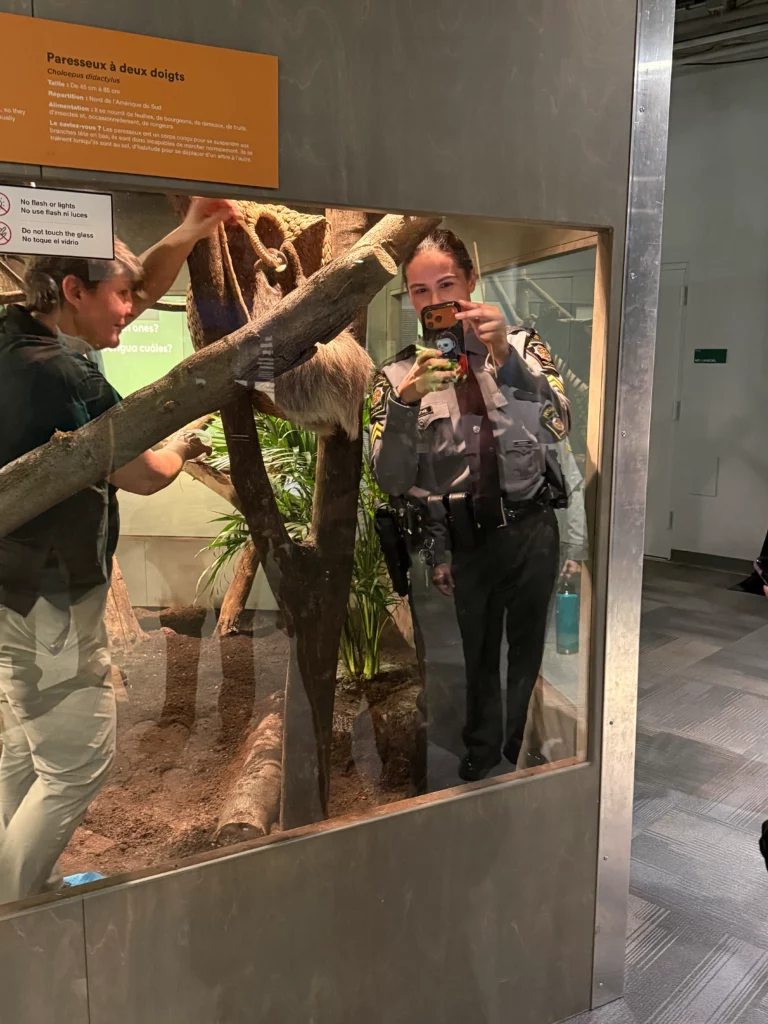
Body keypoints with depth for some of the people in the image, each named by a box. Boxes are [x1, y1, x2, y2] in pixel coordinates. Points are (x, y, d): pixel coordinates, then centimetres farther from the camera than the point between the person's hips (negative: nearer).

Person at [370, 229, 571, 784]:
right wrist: (407, 400, -23)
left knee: (531, 661, 13)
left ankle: (527, 767, 39)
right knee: (471, 671, 10)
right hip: (453, 543, 0)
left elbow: (557, 427, -11)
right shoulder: (399, 374, 2)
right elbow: (392, 479, -8)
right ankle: (478, 774, 36)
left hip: (530, 533, 1)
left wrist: (505, 358, -23)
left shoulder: (522, 345, 4)